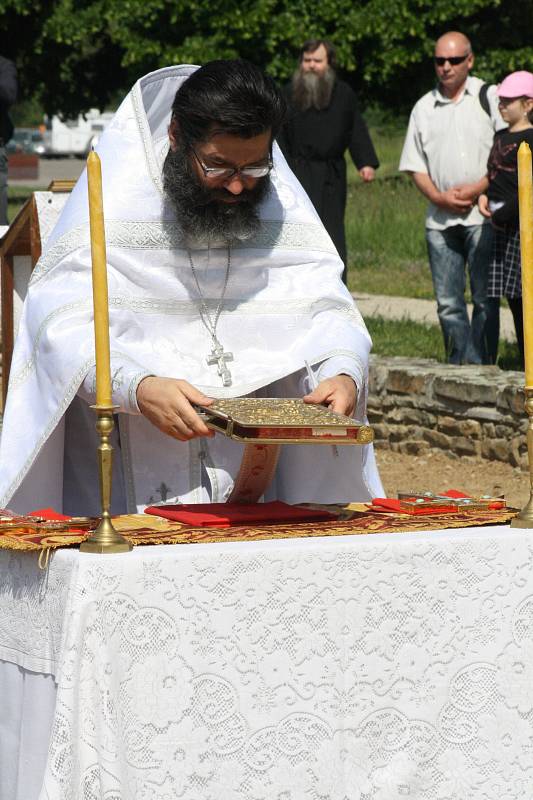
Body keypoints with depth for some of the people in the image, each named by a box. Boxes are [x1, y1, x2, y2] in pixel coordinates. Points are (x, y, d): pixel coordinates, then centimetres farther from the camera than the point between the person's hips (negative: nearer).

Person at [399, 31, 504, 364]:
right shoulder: (424, 108, 14)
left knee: (484, 297, -4)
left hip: (482, 214, -3)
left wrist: (477, 190, -11)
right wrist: (439, 197, -4)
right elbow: (415, 165, 14)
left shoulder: (490, 98, 4)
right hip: (440, 217, 3)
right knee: (448, 303, 3)